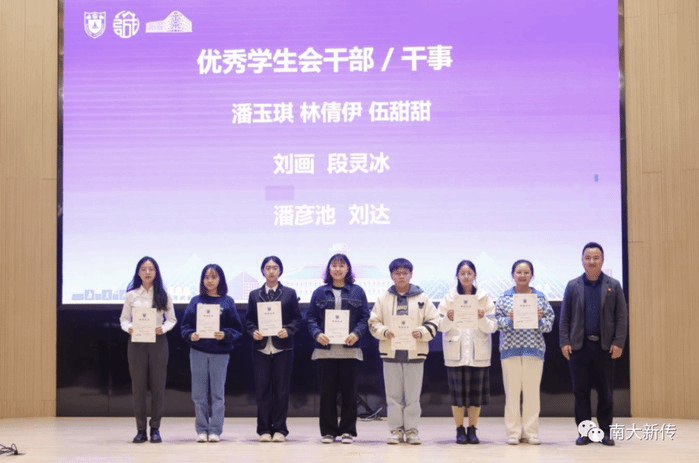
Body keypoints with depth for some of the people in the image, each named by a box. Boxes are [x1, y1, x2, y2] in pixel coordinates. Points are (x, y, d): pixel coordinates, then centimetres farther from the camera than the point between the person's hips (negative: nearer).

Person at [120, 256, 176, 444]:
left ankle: (155, 429, 10)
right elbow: (124, 318, 7)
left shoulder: (163, 296, 5)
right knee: (138, 386, 1)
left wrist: (163, 328, -13)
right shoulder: (131, 295, 6)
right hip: (136, 343, 0)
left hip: (158, 342, 0)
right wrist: (128, 328, -15)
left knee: (158, 386, 0)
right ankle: (141, 430, 8)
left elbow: (172, 319, 7)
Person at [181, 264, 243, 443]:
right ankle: (201, 429, 10)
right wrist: (191, 335, -13)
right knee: (199, 393, 3)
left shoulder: (227, 302, 4)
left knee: (218, 393, 1)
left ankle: (215, 430, 6)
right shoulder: (196, 301, 8)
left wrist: (225, 335, -16)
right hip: (198, 351, 1)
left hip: (220, 353, -1)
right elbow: (185, 325, 6)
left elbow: (237, 329, 1)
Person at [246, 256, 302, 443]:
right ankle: (264, 430, 8)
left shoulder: (290, 294, 8)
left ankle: (279, 429, 7)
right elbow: (249, 320, 11)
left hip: (283, 347, -1)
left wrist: (288, 330, -13)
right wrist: (253, 332, -9)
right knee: (262, 389, 1)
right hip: (261, 348, 1)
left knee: (281, 389, 0)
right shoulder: (254, 295, 12)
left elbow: (297, 318, 5)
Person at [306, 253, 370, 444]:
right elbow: (310, 317, 6)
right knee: (327, 392, 2)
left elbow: (365, 317, 4)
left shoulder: (357, 292, 8)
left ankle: (347, 430, 10)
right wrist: (317, 333, -11)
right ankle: (328, 431, 10)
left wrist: (357, 333, -13)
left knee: (349, 391, 1)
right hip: (325, 349, 1)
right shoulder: (319, 292, 10)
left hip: (349, 349, 0)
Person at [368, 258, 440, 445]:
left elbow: (434, 321, 4)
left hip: (415, 353, -1)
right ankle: (396, 430, 11)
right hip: (391, 352, 1)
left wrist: (422, 332, -12)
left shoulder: (422, 298, 6)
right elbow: (373, 323, 8)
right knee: (393, 395, 4)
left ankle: (411, 430, 10)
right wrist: (383, 331, -10)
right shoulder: (383, 299, 9)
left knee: (413, 395, 2)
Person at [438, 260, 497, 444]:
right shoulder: (449, 297, 4)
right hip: (455, 351, -1)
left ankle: (472, 430, 11)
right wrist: (448, 319, -22)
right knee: (457, 391, -1)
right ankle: (460, 430, 8)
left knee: (476, 391, 1)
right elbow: (441, 326, -2)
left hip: (478, 351, 1)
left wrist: (482, 319, -21)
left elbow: (492, 327, -1)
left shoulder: (484, 298, 5)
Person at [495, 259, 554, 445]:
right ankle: (513, 432, 5)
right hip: (510, 349, -1)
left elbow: (549, 325, 7)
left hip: (534, 349, 1)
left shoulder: (540, 298, 10)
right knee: (512, 391, -2)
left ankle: (531, 432, 7)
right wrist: (510, 320, -16)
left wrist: (540, 319, -13)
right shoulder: (504, 298, 8)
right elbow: (498, 322, 3)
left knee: (532, 391, 0)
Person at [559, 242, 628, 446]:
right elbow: (564, 317, 7)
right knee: (581, 391, 2)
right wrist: (564, 342, -2)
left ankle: (605, 432, 11)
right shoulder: (573, 286, 7)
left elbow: (622, 317, 4)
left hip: (604, 347, 0)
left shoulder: (613, 286, 6)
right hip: (579, 346, 1)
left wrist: (619, 343, -5)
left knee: (605, 391, 2)